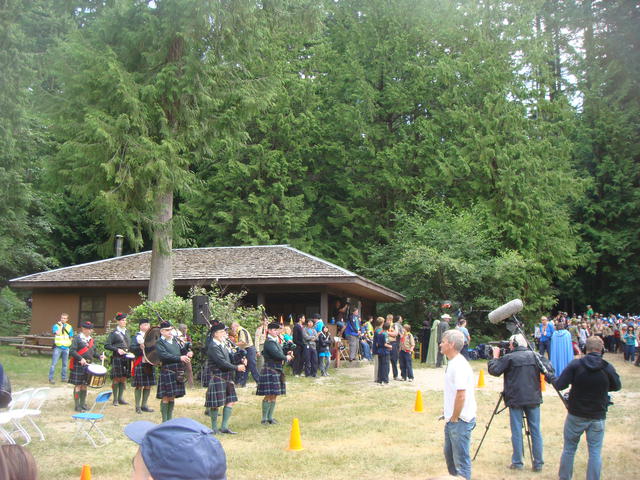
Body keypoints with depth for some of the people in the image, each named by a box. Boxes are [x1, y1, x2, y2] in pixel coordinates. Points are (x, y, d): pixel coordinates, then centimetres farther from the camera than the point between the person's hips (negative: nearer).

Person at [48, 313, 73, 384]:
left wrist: (69, 344, 8)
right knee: (54, 363, -6)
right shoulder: (56, 325, -1)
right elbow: (57, 333, -19)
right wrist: (61, 326, -13)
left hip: (66, 348, 4)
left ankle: (64, 377, 19)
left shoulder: (69, 327, 10)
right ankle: (51, 378, -3)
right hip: (58, 347, -4)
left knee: (65, 364, 10)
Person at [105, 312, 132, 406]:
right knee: (116, 379, -1)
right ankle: (115, 399, 6)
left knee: (124, 378, 7)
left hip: (126, 358, 6)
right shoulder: (114, 333, -3)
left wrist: (130, 352, 7)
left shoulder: (127, 332, 15)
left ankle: (121, 398, 15)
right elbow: (106, 345, -6)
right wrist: (117, 350, -16)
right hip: (117, 358, -6)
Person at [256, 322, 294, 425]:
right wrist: (286, 358, -10)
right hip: (269, 371, -9)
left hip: (277, 371, 9)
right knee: (269, 396, -6)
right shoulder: (269, 342, -14)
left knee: (274, 396, 11)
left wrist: (287, 354, -2)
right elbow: (276, 354, -25)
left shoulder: (276, 341, 16)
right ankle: (264, 419, 2)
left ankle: (270, 417, 19)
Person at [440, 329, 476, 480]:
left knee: (461, 459, -2)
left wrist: (454, 418, -16)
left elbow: (461, 395, -25)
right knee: (449, 453, 22)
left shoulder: (459, 365, -21)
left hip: (460, 420, -10)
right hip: (452, 419, 10)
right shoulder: (453, 363, 11)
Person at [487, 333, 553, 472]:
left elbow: (494, 370, -8)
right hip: (534, 399, 3)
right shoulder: (535, 355, 2)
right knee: (535, 431, 9)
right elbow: (549, 369, 0)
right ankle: (538, 463, 11)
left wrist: (495, 356, 6)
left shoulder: (509, 357, -8)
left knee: (517, 432, 4)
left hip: (516, 399, -3)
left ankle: (517, 462, 8)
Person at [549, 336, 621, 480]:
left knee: (569, 449, 14)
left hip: (576, 415, 0)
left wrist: (551, 379, 8)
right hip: (598, 417, 0)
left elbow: (560, 385, -13)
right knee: (595, 452, 8)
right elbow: (617, 386, 8)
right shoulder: (608, 368, -9)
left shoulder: (575, 365, -13)